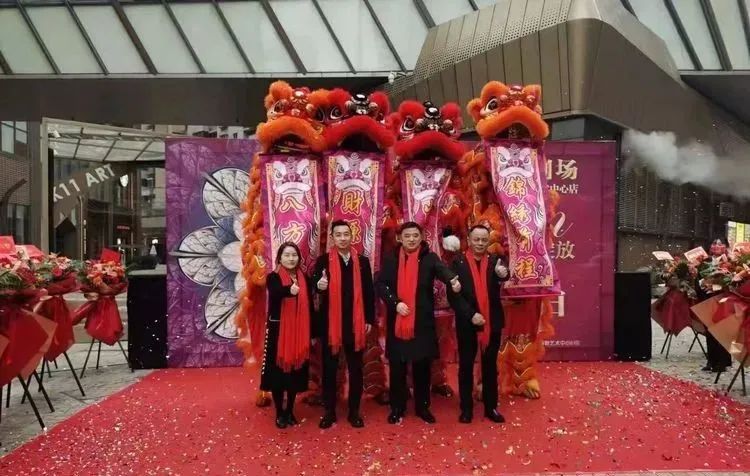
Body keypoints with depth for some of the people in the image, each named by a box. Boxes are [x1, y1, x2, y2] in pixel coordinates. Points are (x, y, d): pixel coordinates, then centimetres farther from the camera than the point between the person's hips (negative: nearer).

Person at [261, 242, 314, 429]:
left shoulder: (304, 279, 5)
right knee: (277, 372, 4)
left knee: (295, 373, 10)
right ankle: (279, 413, 18)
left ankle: (290, 411, 26)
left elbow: (309, 307, 8)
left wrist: (312, 333, 7)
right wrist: (289, 290, -51)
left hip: (299, 332, 3)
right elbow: (275, 293, -29)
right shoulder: (273, 277, -5)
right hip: (278, 330, -3)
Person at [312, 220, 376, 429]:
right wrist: (319, 285, -35)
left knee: (356, 368, 9)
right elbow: (315, 283, -11)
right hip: (330, 322, -1)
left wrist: (370, 319, 3)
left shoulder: (362, 261, 5)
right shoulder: (323, 260, 0)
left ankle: (354, 411, 22)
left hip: (356, 323, 2)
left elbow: (369, 292, 6)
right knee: (329, 368, 8)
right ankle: (329, 412, 21)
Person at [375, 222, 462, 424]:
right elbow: (379, 284, -2)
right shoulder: (390, 259, 3)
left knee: (422, 365, 9)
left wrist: (453, 279, -44)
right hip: (397, 322, 1)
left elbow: (442, 269, -22)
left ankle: (422, 407, 24)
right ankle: (397, 407, 22)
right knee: (397, 366, 8)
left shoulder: (429, 258, -2)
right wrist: (395, 302, -16)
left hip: (422, 322, -1)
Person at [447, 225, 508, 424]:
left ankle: (491, 407, 24)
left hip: (492, 322, 2)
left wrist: (503, 273, -44)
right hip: (467, 322, -2)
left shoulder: (495, 260, 2)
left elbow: (503, 275, -20)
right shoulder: (458, 262, -4)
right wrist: (471, 314, -18)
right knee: (466, 366, 9)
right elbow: (453, 294, -9)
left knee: (490, 366, 12)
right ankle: (466, 408, 20)